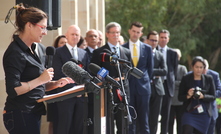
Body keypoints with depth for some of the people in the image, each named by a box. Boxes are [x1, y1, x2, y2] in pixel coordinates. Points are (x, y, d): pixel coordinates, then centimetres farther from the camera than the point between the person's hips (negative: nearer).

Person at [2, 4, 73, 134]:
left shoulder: (39, 49, 13)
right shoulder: (15, 53, -15)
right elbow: (13, 89, -22)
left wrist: (56, 84, 2)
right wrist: (40, 79, -16)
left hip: (33, 113, 9)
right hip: (20, 114, -9)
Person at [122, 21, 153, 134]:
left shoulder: (147, 48, 8)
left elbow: (150, 67, 13)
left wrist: (147, 81, 8)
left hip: (143, 87, 1)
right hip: (128, 86, -1)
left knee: (144, 117, 3)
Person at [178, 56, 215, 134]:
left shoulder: (209, 79, 5)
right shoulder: (186, 79, 1)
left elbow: (213, 97, 5)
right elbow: (180, 97, 3)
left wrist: (203, 96, -15)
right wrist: (188, 96, -18)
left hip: (204, 114, 2)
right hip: (189, 112, -2)